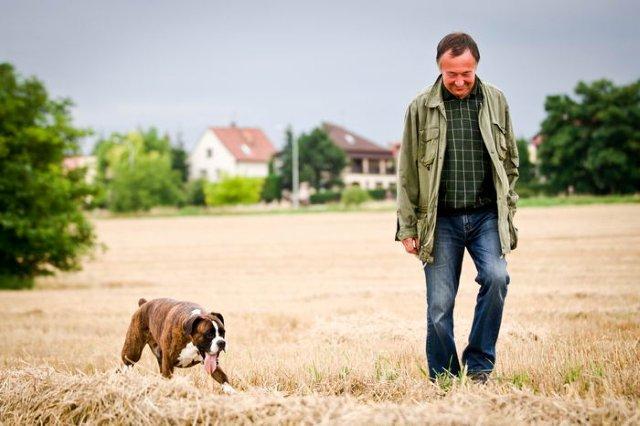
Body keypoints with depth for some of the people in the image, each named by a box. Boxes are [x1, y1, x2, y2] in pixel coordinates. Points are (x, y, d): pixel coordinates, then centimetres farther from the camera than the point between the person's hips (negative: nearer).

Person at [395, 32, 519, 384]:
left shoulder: (495, 101, 7)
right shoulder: (422, 107, 1)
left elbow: (509, 163, 14)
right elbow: (407, 173, 4)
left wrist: (508, 216, 8)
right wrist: (407, 228, 1)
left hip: (486, 216, 1)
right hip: (441, 220, -1)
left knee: (496, 276, -21)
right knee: (439, 306, -3)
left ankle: (479, 364, -5)